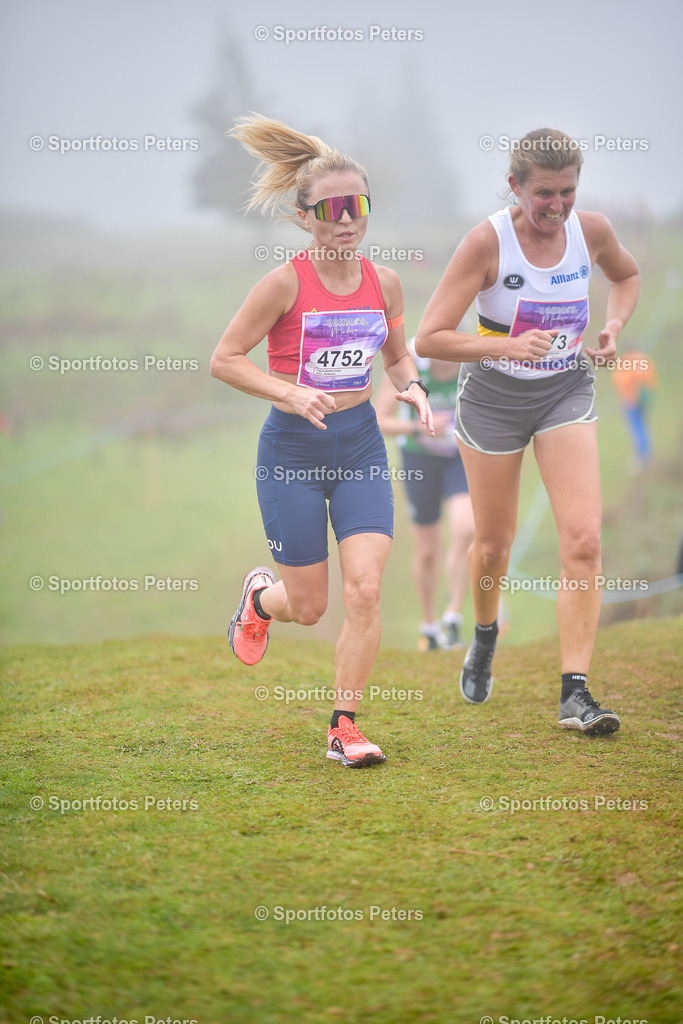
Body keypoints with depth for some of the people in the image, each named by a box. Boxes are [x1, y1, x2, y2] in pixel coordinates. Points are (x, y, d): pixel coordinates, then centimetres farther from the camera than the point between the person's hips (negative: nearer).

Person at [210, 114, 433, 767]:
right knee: (308, 608, 4)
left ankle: (344, 727, 1)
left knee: (366, 589, -12)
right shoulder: (286, 284, -14)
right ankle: (260, 595, 42)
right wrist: (289, 394, -22)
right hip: (293, 450, -3)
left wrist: (411, 387, -4)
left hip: (361, 444, 3)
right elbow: (224, 359, -9)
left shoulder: (384, 283, 1)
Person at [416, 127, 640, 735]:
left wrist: (614, 327, -3)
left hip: (567, 391, 2)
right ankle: (486, 635, 44)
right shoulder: (487, 241, -20)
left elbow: (627, 276, 16)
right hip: (493, 396, -2)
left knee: (584, 537, -14)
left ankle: (575, 692, -12)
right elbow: (428, 339, -21)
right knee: (494, 545, 10)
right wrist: (507, 346, -34)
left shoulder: (591, 230, -9)